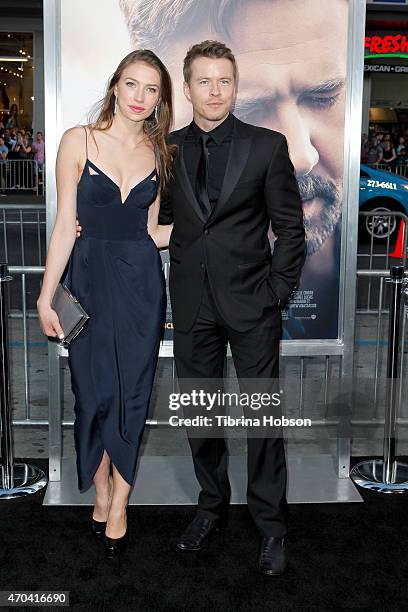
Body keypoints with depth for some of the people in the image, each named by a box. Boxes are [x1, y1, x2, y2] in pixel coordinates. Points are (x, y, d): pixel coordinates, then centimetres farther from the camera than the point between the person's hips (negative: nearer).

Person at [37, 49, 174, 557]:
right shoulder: (78, 141, -2)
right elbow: (65, 225, -4)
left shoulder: (158, 152, 7)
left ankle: (118, 506, 22)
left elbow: (150, 232, 8)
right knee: (94, 393, 5)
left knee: (132, 394, 6)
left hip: (141, 282, 2)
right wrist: (46, 296, -6)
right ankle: (102, 493, 28)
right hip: (90, 280, -2)